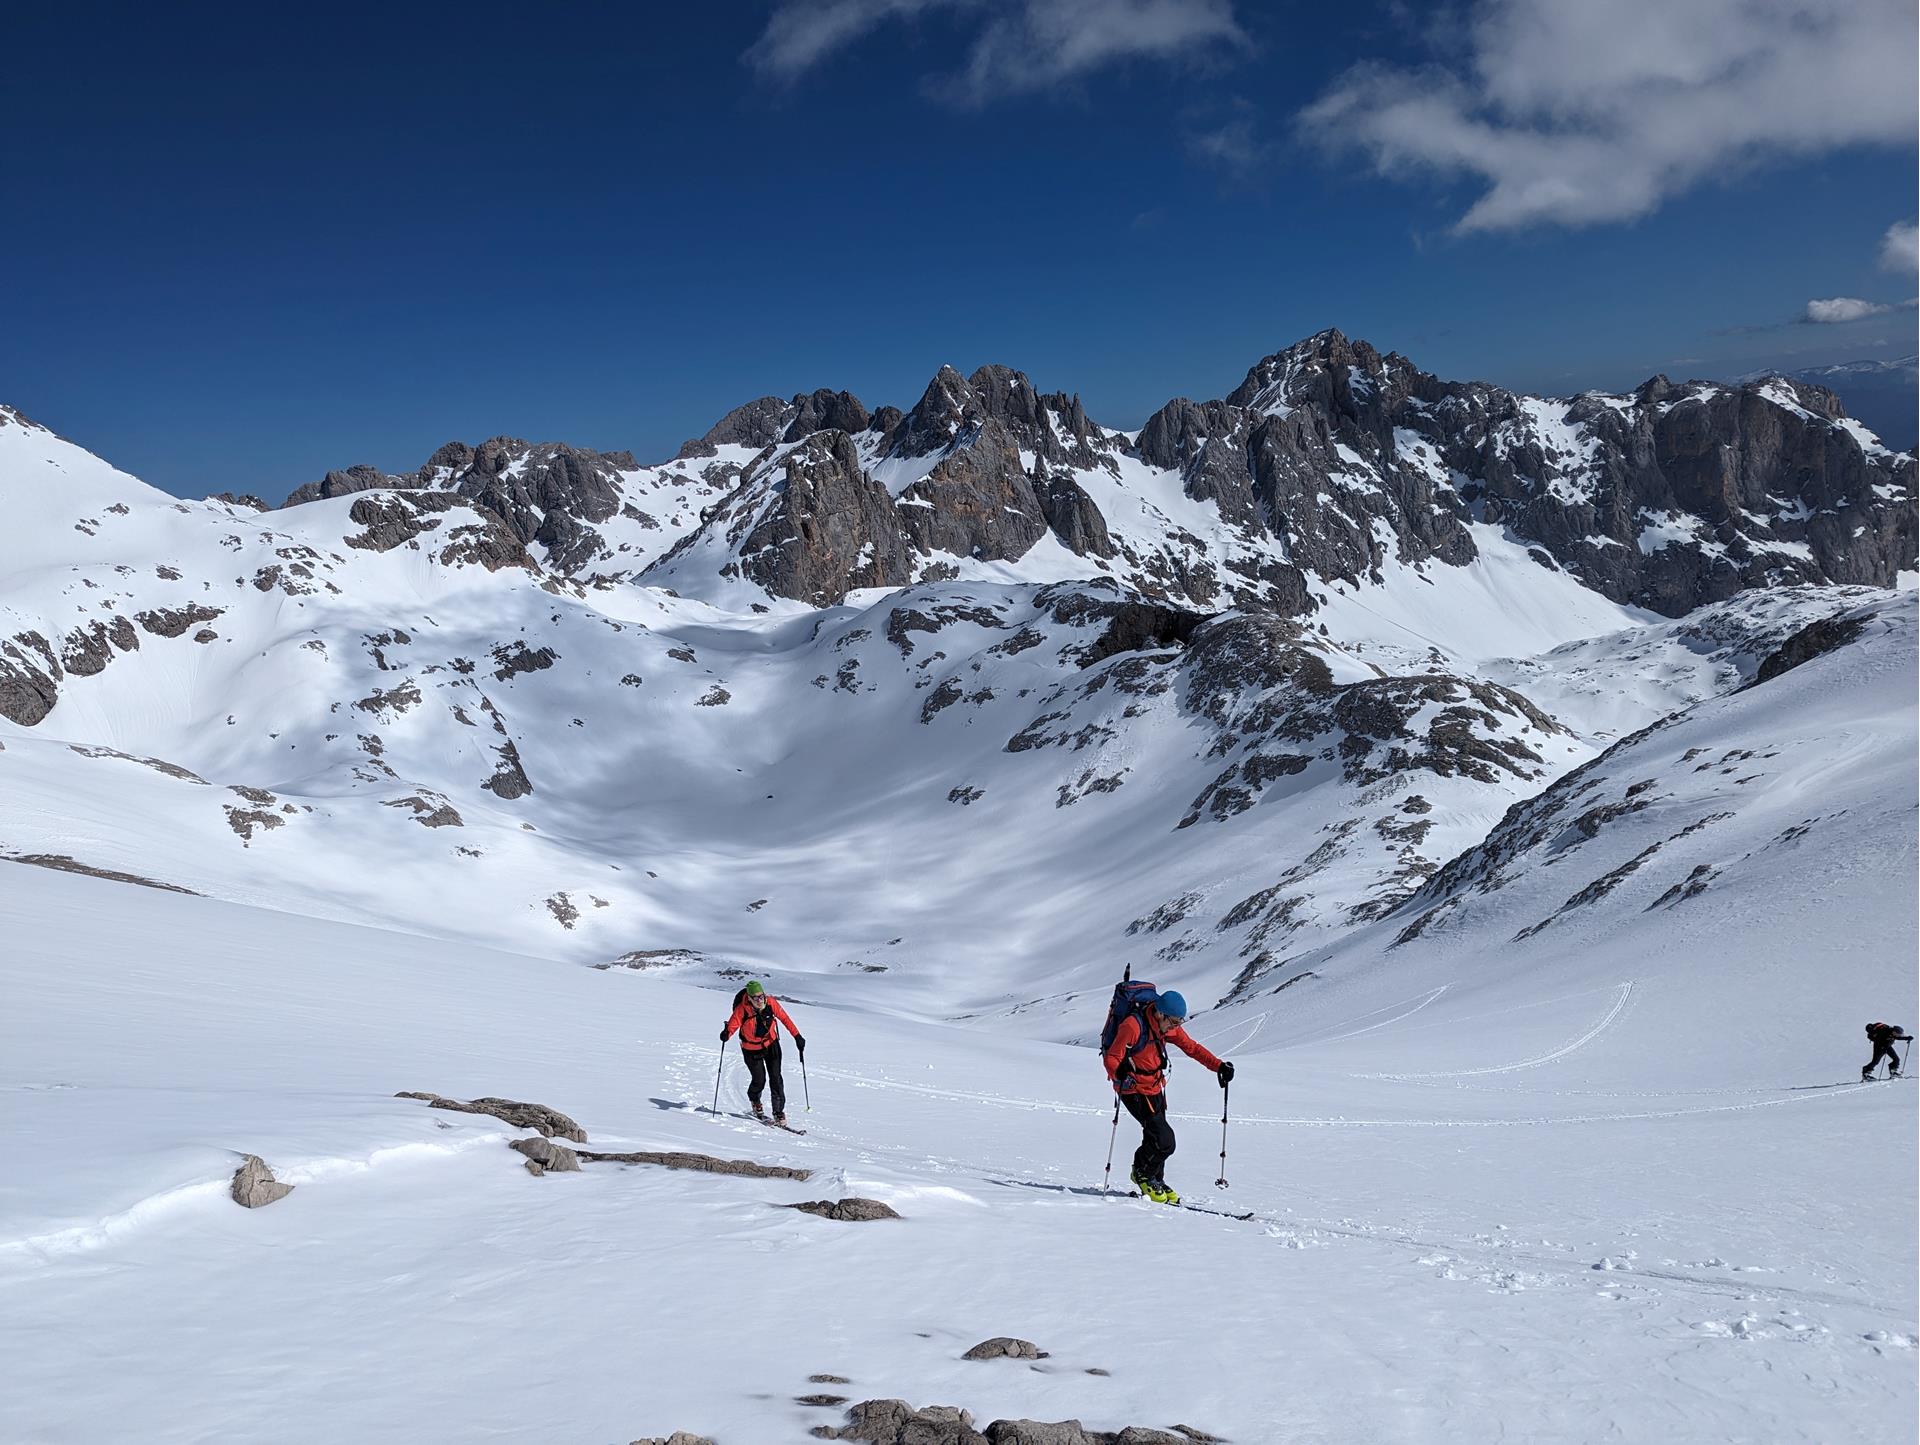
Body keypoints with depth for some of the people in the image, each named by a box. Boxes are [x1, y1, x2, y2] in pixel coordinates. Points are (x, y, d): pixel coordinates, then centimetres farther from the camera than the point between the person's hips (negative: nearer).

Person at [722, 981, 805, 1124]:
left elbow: (784, 1018, -7)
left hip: (771, 1044, 2)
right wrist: (726, 1034, -55)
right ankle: (754, 1101, 31)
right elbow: (733, 1024, -31)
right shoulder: (742, 1009, -25)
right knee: (760, 1080, -3)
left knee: (776, 1078, -3)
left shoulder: (771, 1003, -18)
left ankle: (779, 1112, 8)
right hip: (751, 1050, -2)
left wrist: (797, 1036, -6)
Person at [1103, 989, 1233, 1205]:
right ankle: (1142, 1174, 10)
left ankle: (1155, 1181, 38)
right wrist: (1119, 1072, -46)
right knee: (1164, 1140, -14)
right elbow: (1111, 1058, -24)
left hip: (1155, 1087, 8)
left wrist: (1218, 1066, -5)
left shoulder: (1168, 1026, -3)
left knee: (1156, 1139, 18)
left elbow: (1191, 1047, 6)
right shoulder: (1133, 1026, -26)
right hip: (1134, 1089, -8)